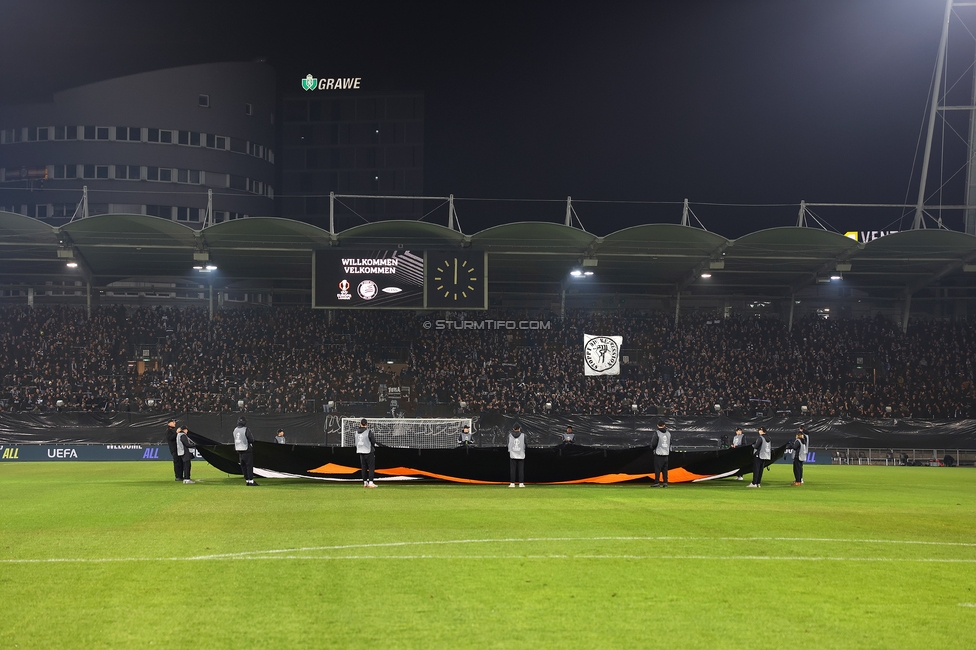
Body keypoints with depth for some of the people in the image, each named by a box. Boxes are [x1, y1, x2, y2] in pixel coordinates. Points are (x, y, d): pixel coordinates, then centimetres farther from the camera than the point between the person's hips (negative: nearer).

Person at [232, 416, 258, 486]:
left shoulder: (235, 430, 6)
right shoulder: (246, 429, -15)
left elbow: (235, 440, 14)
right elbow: (251, 440, -14)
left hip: (239, 450, 7)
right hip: (246, 450, -7)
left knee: (243, 465, 12)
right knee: (249, 465, -3)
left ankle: (247, 480, 15)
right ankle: (251, 480, -5)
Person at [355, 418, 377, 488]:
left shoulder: (357, 432, 4)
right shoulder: (369, 431, -14)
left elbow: (356, 442, 10)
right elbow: (374, 441, -10)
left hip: (360, 452, 6)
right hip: (369, 452, -6)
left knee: (364, 467, 11)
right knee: (371, 467, -1)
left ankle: (365, 482, 13)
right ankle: (370, 482, -7)